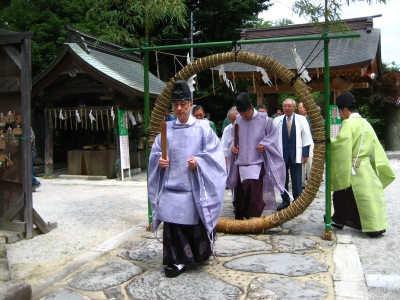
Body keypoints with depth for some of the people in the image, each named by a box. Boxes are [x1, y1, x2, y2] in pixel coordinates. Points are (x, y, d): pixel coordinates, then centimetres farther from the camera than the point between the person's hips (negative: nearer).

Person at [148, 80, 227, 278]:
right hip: (171, 187, 2)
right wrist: (159, 160, -10)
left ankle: (200, 255, 30)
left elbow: (213, 154, -4)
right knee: (173, 225, 2)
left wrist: (198, 162, -19)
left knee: (197, 224, 6)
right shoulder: (166, 129, 7)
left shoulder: (203, 128, 0)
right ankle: (177, 259, 15)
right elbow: (155, 152, 10)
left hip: (195, 188, -2)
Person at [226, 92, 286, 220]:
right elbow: (232, 137, 15)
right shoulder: (237, 119, 3)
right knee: (241, 192, 10)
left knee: (255, 191, -14)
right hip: (241, 163, 4)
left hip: (257, 162, -4)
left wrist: (265, 144, -13)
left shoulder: (263, 119, -7)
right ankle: (240, 219, 24)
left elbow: (273, 134, 2)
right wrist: (232, 145, -3)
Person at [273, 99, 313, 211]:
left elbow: (306, 137, -1)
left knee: (296, 179, 5)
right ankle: (285, 200, 21)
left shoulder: (301, 119, -1)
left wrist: (305, 153, -5)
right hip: (281, 154, 2)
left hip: (296, 154, -1)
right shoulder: (277, 120, 1)